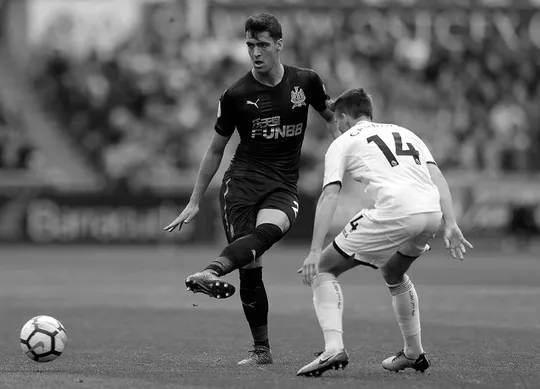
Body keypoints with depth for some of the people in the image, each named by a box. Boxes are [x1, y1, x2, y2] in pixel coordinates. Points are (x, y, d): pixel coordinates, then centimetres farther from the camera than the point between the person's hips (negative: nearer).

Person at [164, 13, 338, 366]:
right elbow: (216, 150, 13)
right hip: (242, 182, 1)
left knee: (266, 231, -34)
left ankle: (213, 272, -58)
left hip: (283, 187, 0)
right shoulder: (236, 95, 2)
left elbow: (332, 118, 21)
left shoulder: (306, 82, 3)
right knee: (250, 268, -10)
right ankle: (262, 349, -1)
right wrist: (194, 202, 14)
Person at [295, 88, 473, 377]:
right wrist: (450, 225, 9)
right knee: (393, 274, 35)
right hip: (432, 211, 6)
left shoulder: (343, 142, 16)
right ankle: (414, 353, 38)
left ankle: (334, 347, -13)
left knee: (323, 270, 7)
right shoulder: (405, 133, 32)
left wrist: (315, 252, -4)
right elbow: (437, 178, 17)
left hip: (393, 213, -6)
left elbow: (329, 196, 3)